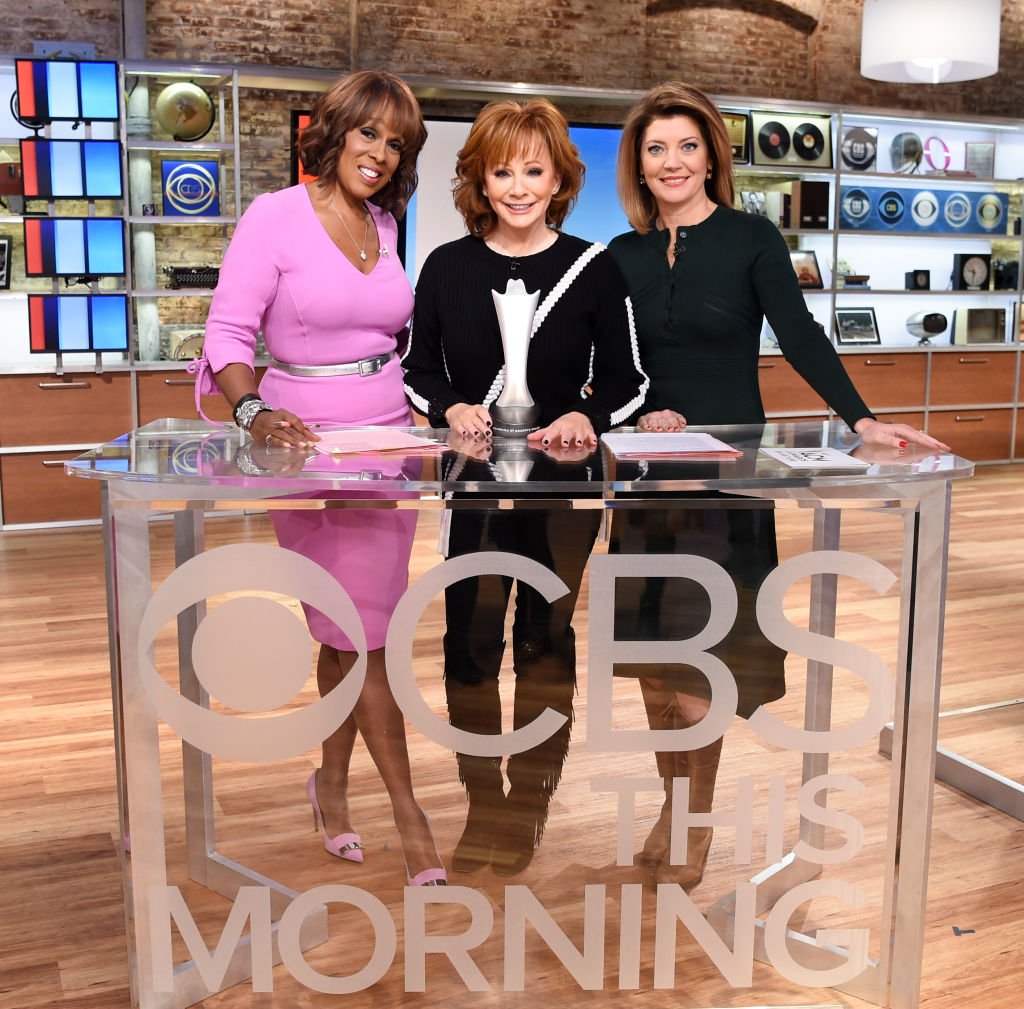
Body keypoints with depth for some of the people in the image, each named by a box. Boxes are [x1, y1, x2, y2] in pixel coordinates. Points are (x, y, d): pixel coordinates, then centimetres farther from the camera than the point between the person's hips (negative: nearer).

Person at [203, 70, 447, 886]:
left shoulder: (386, 227, 12)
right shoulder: (275, 217, -6)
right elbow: (228, 332, -11)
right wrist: (253, 412, -26)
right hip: (309, 444, -6)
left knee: (351, 628, 12)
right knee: (362, 630, -1)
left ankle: (333, 786, 30)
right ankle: (409, 812, 11)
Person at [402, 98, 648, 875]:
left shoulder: (594, 269, -3)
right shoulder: (446, 267, 1)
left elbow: (628, 382, 0)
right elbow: (418, 370, 6)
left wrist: (587, 418, -20)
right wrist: (451, 410, -14)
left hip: (563, 484, -1)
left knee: (545, 637, 9)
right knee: (470, 637, 4)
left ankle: (529, 807, 24)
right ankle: (483, 805, 21)